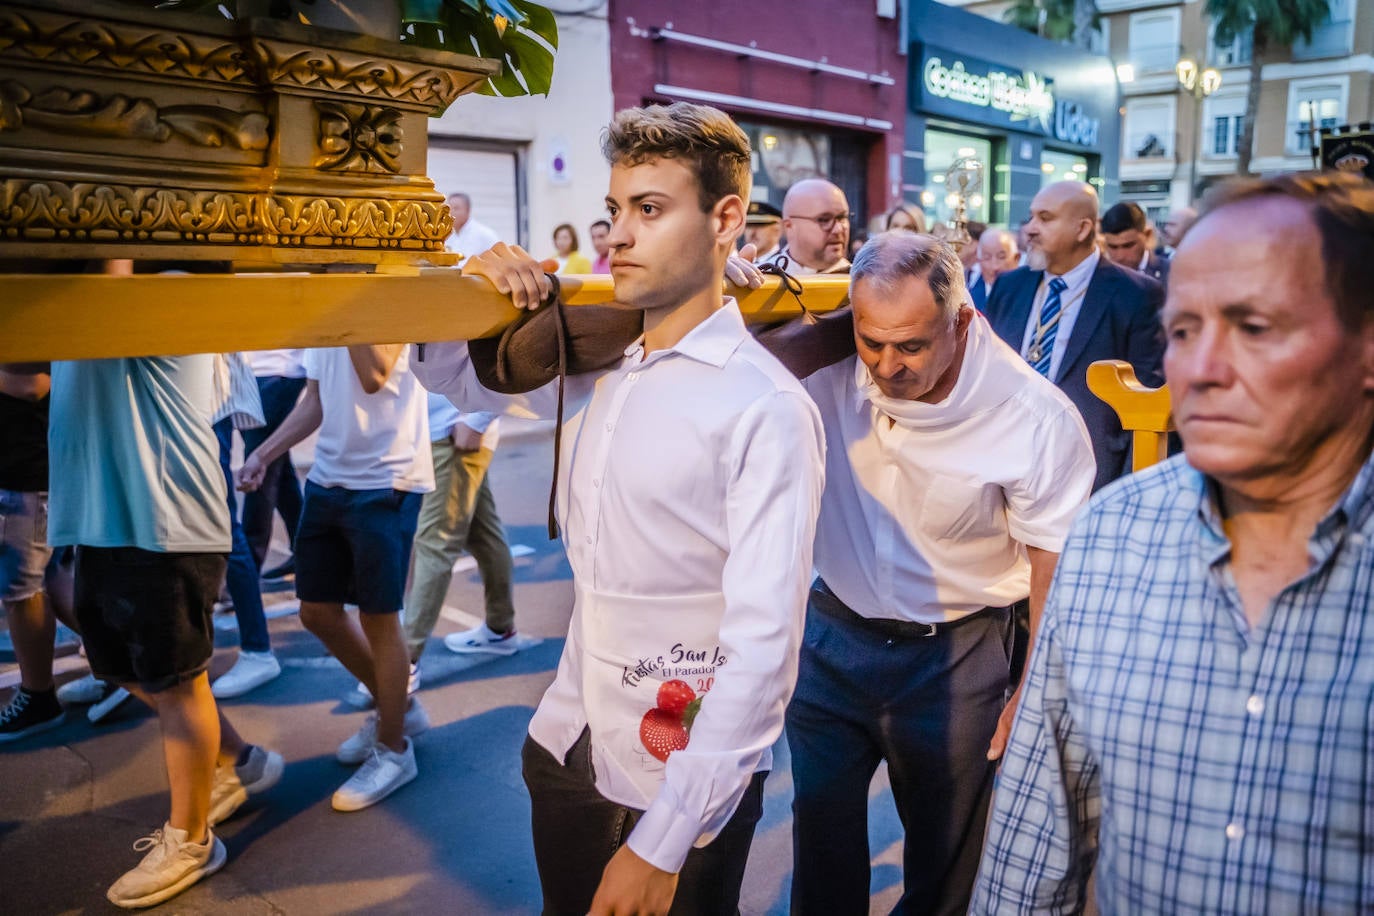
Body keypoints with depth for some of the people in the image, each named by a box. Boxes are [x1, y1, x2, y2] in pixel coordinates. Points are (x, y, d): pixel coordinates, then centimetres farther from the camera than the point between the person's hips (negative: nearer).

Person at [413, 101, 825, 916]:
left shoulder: (766, 408, -20)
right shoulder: (595, 370, 2)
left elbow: (764, 639, -24)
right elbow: (451, 377, 16)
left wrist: (664, 842, -24)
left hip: (685, 777, -6)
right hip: (569, 740, 7)